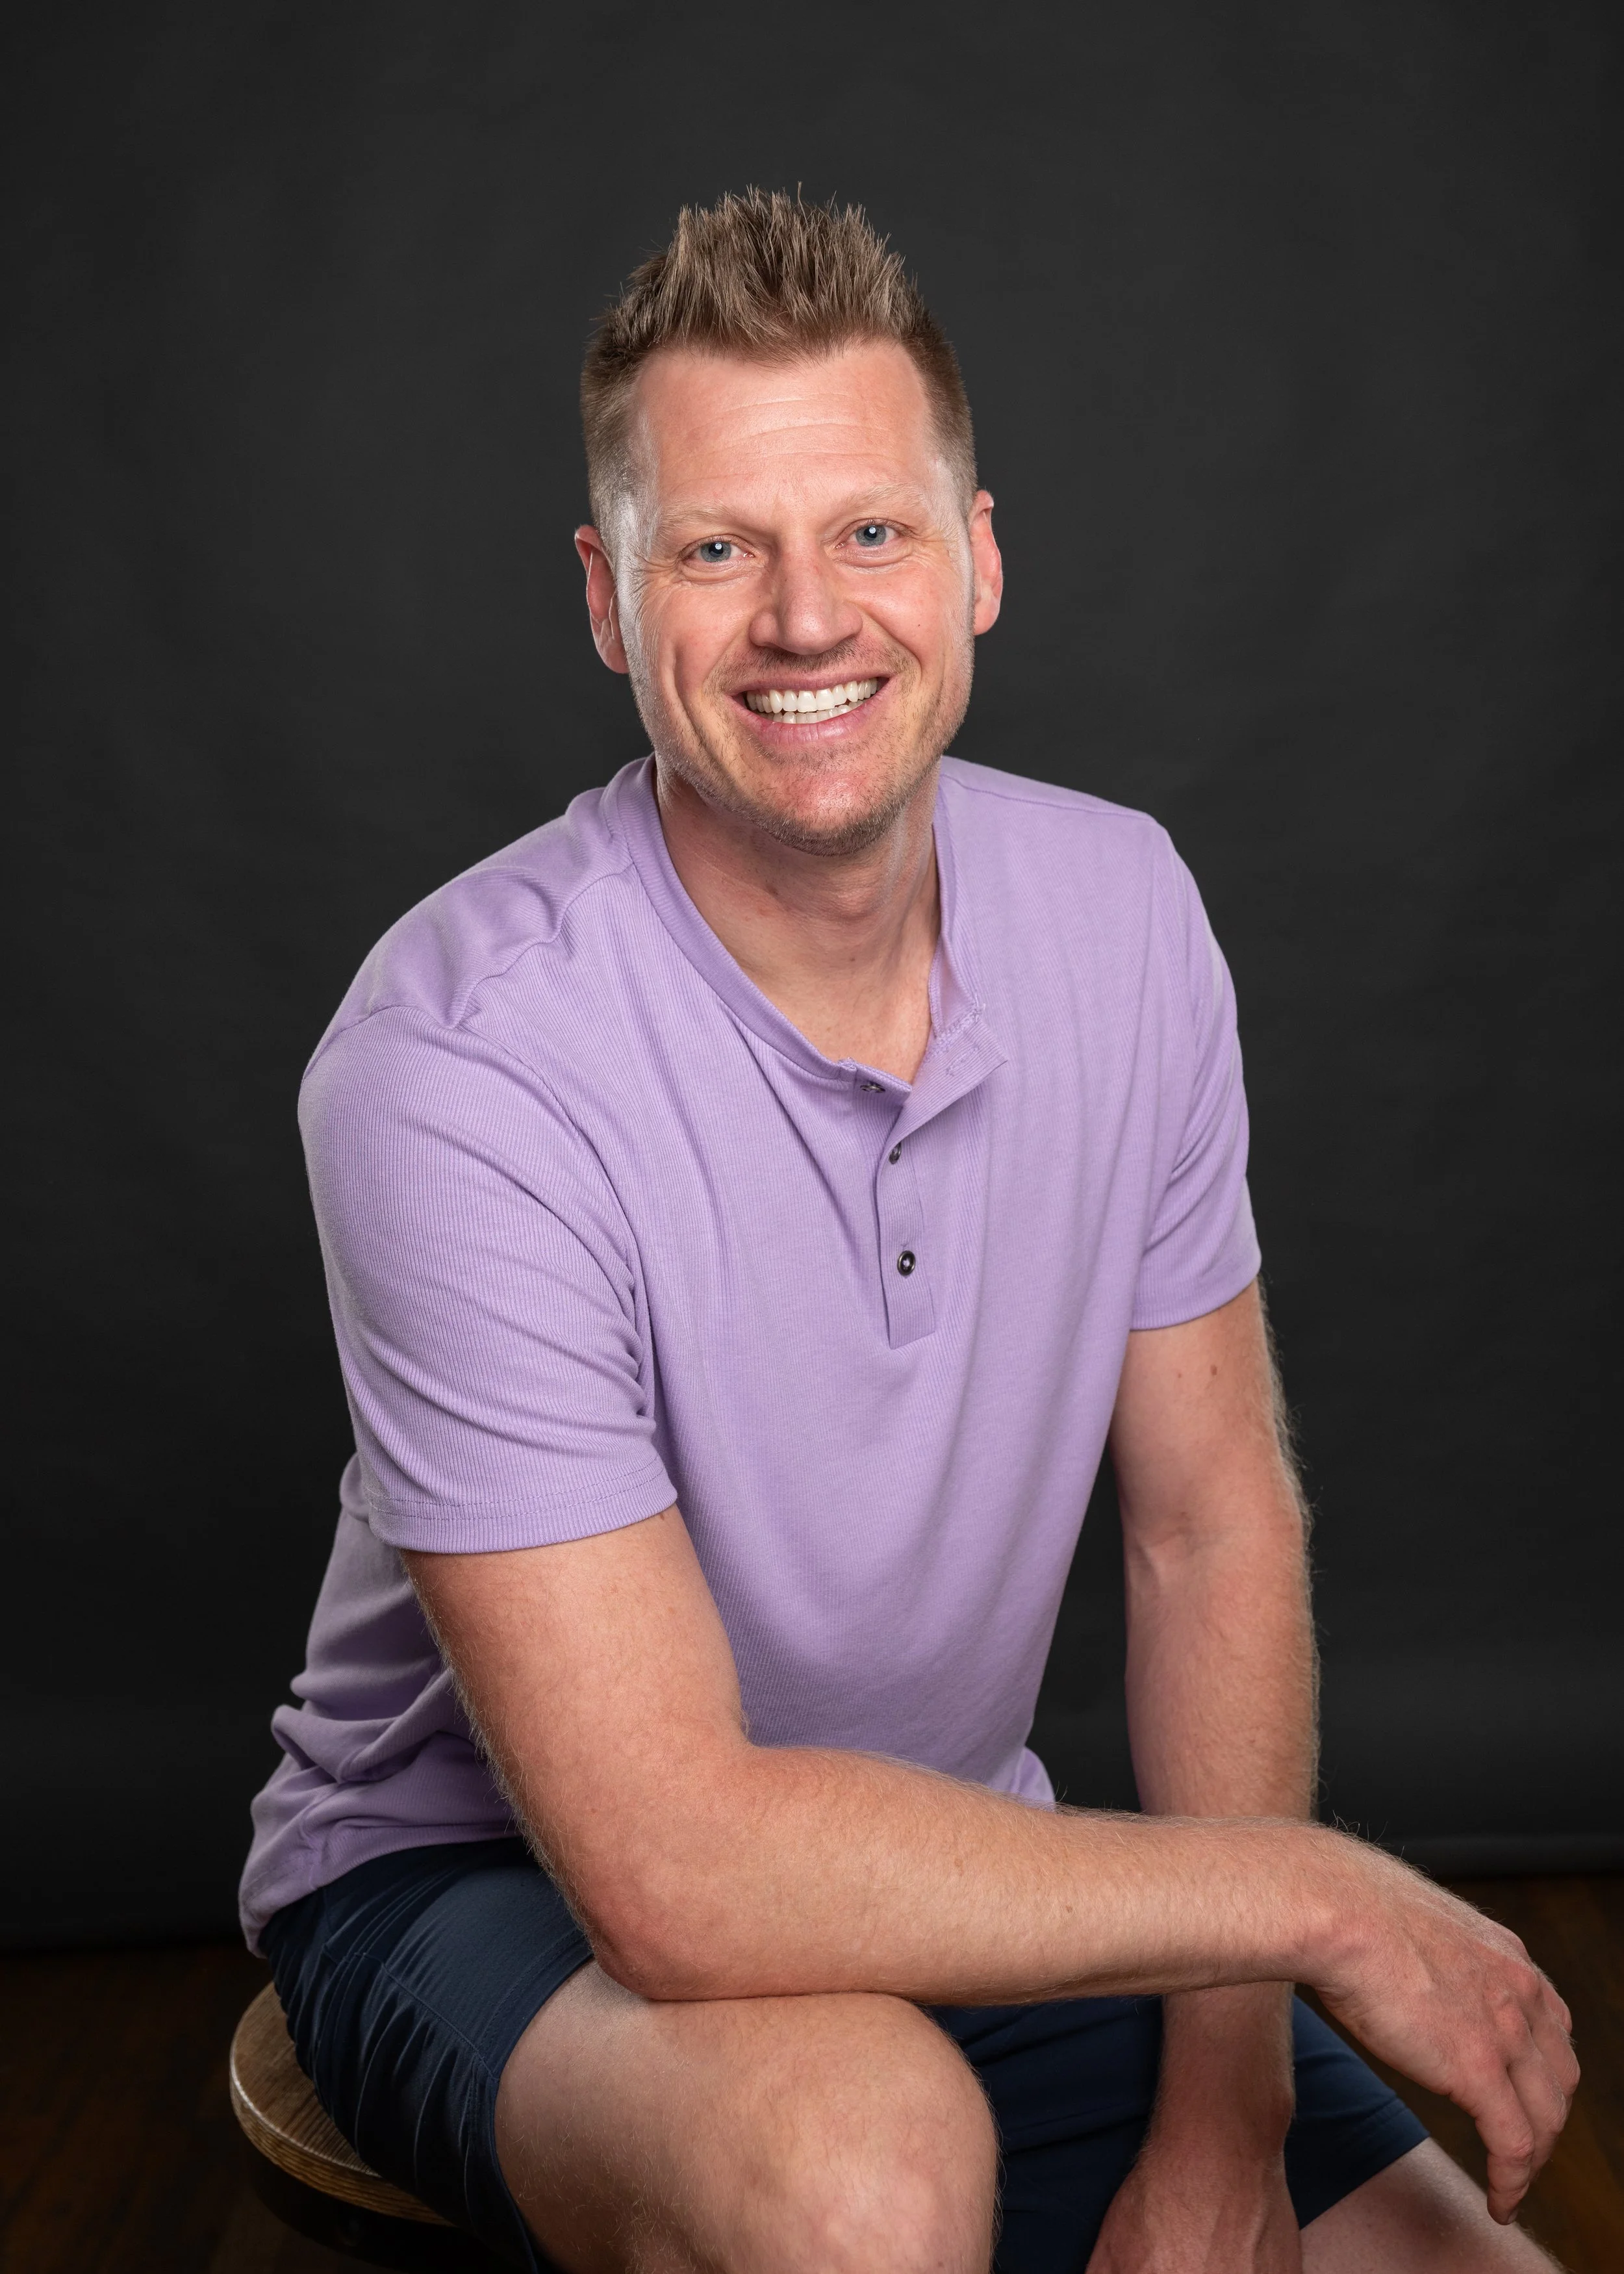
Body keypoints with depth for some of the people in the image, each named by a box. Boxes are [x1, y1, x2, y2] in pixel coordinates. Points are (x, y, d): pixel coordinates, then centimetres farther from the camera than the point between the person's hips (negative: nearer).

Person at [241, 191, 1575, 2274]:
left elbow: (1214, 1520, -2)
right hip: (485, 1878, -4)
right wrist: (1307, 1888, -22)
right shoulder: (459, 1062, -27)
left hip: (952, 1869, 5)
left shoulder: (1123, 908, -7)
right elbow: (681, 1872, -29)